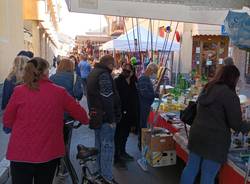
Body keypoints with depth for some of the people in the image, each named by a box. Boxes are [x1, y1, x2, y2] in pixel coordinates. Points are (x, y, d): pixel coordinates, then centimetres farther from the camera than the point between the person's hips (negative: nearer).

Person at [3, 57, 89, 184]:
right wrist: (86, 120, 27)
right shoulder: (60, 92, -7)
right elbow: (79, 112, 5)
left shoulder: (19, 91, -9)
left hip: (21, 153, -1)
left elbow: (7, 122, 0)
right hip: (49, 153, 1)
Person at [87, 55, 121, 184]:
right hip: (105, 116, -10)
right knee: (107, 145, -3)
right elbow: (107, 99, -23)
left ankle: (100, 172, 30)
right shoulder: (104, 75, -17)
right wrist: (112, 119, -20)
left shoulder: (93, 73, 15)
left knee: (99, 144, 18)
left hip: (95, 114, 10)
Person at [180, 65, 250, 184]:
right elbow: (236, 123, -11)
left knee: (191, 167, 16)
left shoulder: (207, 89, 11)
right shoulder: (229, 94, -12)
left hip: (196, 134, 7)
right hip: (215, 139, -7)